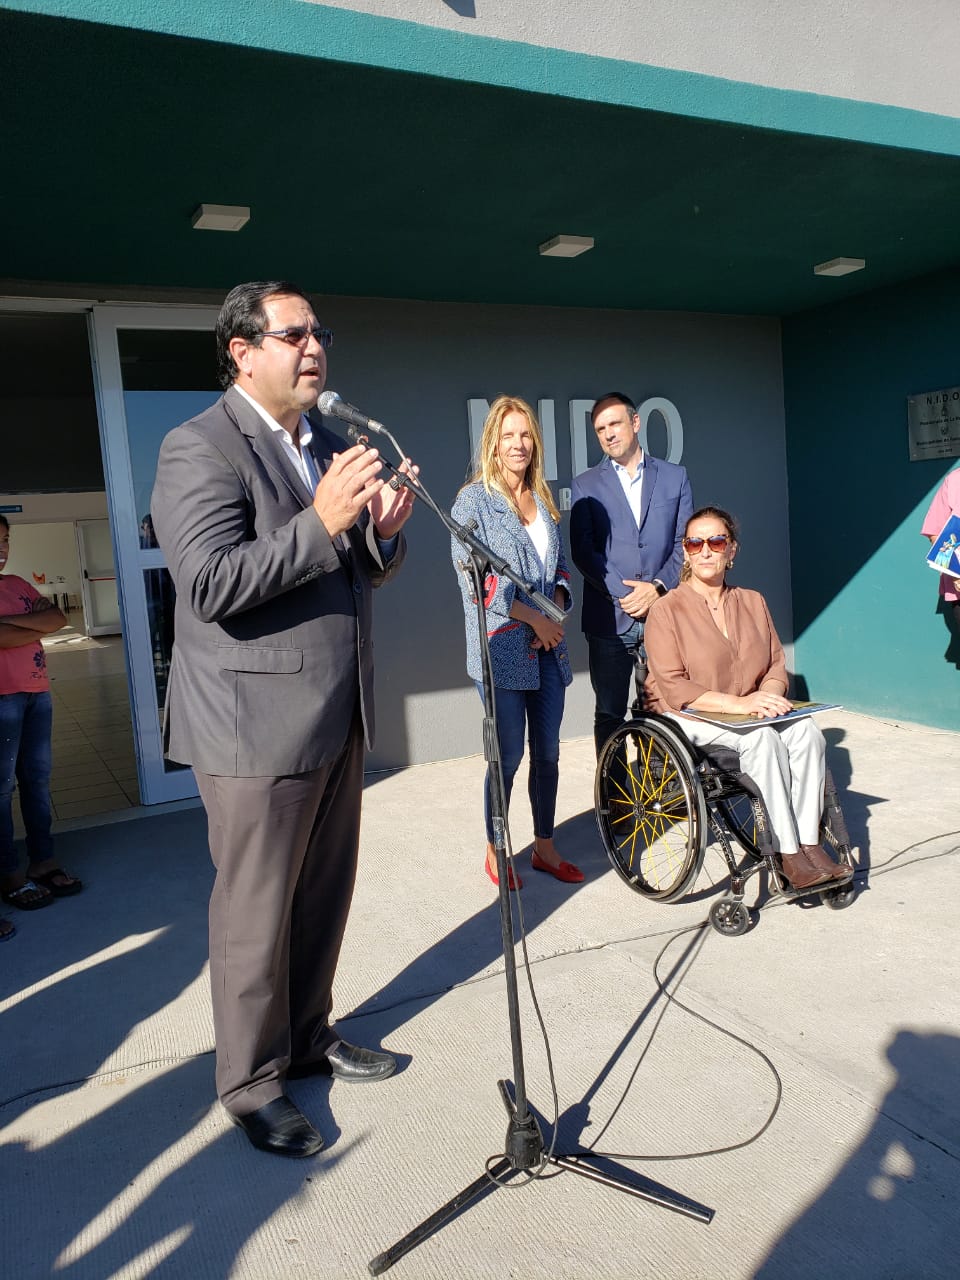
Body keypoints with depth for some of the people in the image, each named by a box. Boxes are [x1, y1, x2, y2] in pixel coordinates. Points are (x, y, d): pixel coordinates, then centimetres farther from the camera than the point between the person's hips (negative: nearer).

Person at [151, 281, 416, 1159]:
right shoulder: (199, 448, -11)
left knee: (326, 896, 18)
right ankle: (250, 1084, 26)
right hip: (258, 724, -7)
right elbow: (211, 587, -21)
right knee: (256, 914, 6)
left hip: (339, 719, 8)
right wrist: (322, 521, -28)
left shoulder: (330, 445, 14)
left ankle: (309, 1037, 38)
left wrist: (383, 531, -5)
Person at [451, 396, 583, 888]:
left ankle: (545, 847, 25)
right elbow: (472, 575, -11)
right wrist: (533, 617, -12)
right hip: (502, 648, -5)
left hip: (548, 645, 6)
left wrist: (558, 607, -1)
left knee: (547, 751, 10)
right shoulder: (474, 500, -3)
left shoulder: (543, 500, 14)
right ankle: (496, 852, 18)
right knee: (508, 754, -1)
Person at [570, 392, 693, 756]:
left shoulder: (675, 477, 11)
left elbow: (685, 542, 6)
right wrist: (623, 592, -12)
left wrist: (658, 587, -9)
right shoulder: (586, 485, 8)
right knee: (609, 715, 4)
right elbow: (583, 550, -1)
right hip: (609, 618, 0)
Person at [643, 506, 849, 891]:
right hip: (687, 718, -5)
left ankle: (810, 842, -20)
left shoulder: (752, 602, 12)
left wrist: (767, 697, -13)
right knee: (762, 737, -31)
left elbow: (777, 665, 12)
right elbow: (673, 689, -15)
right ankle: (788, 854, -25)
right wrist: (737, 703, -25)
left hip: (749, 712, 5)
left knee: (805, 730, -24)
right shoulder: (666, 610, -6)